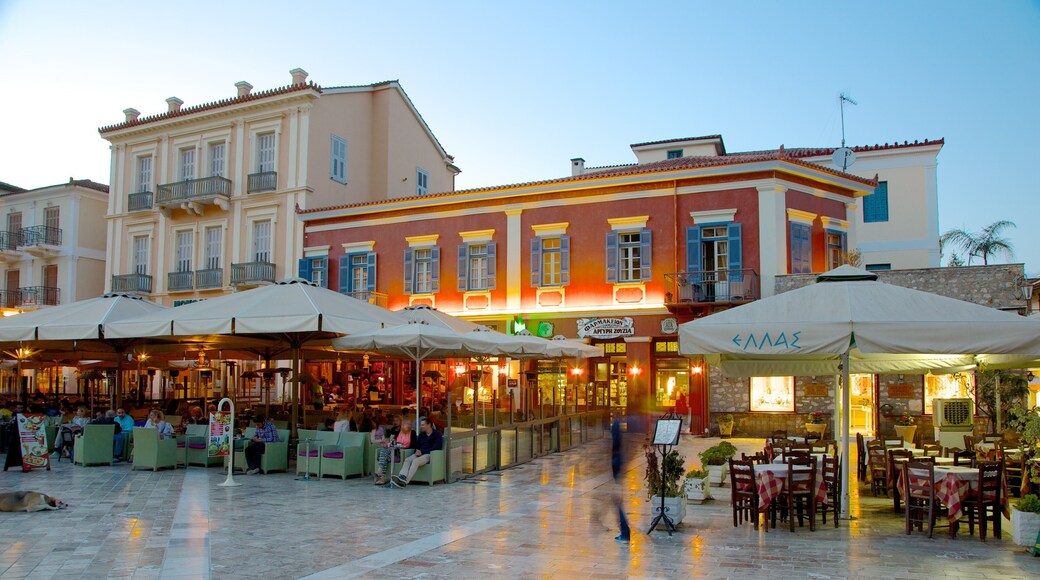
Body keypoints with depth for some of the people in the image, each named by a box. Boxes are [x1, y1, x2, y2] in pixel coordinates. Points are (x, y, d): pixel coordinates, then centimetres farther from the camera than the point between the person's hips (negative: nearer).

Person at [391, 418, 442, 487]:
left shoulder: (437, 434, 2)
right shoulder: (421, 435, 23)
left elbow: (436, 448, -9)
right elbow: (417, 446, 18)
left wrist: (422, 452, -14)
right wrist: (417, 451, -7)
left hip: (429, 454, -6)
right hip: (419, 453, 6)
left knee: (415, 461, -34)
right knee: (407, 459, -24)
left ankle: (405, 481, -46)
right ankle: (401, 477, -46)